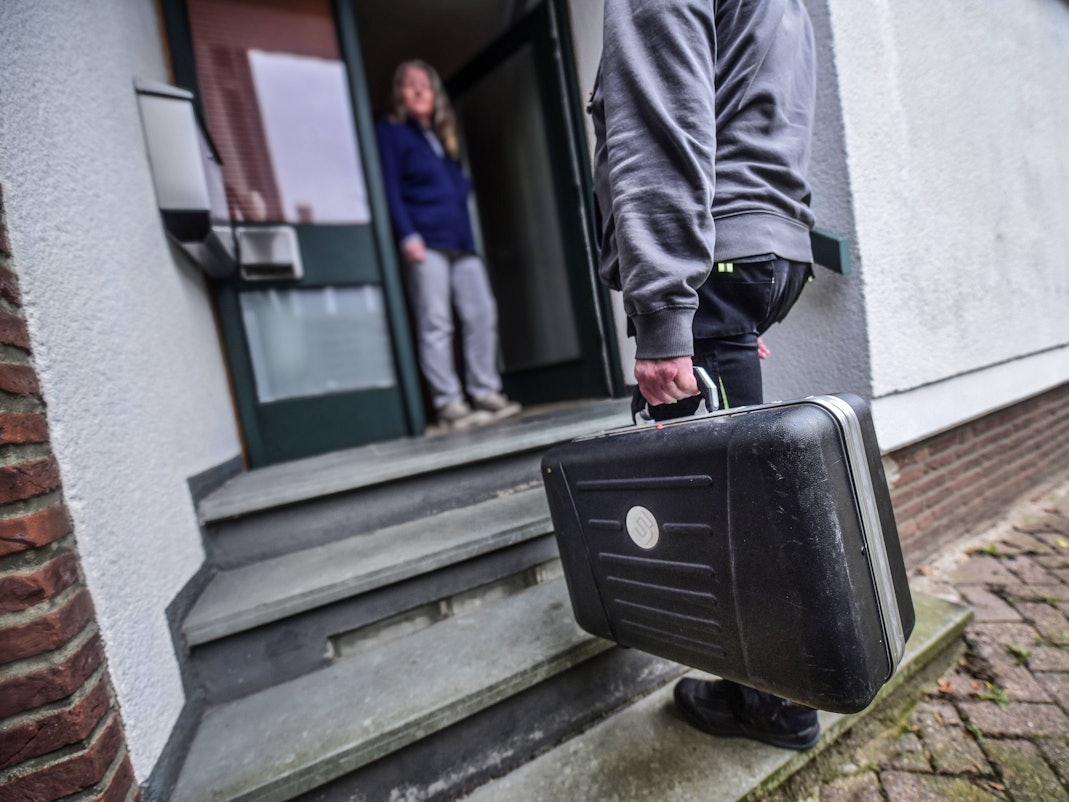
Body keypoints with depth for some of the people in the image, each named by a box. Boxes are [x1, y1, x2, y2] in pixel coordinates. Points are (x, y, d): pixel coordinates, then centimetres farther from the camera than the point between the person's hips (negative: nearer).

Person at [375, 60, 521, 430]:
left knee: (482, 314, -1)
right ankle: (448, 403, -5)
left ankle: (485, 392, 7)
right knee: (435, 323, -9)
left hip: (461, 240, 7)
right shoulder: (390, 133, 10)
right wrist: (407, 236, -16)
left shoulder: (443, 136, 29)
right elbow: (390, 189, -3)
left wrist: (469, 236, 14)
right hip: (425, 242, -6)